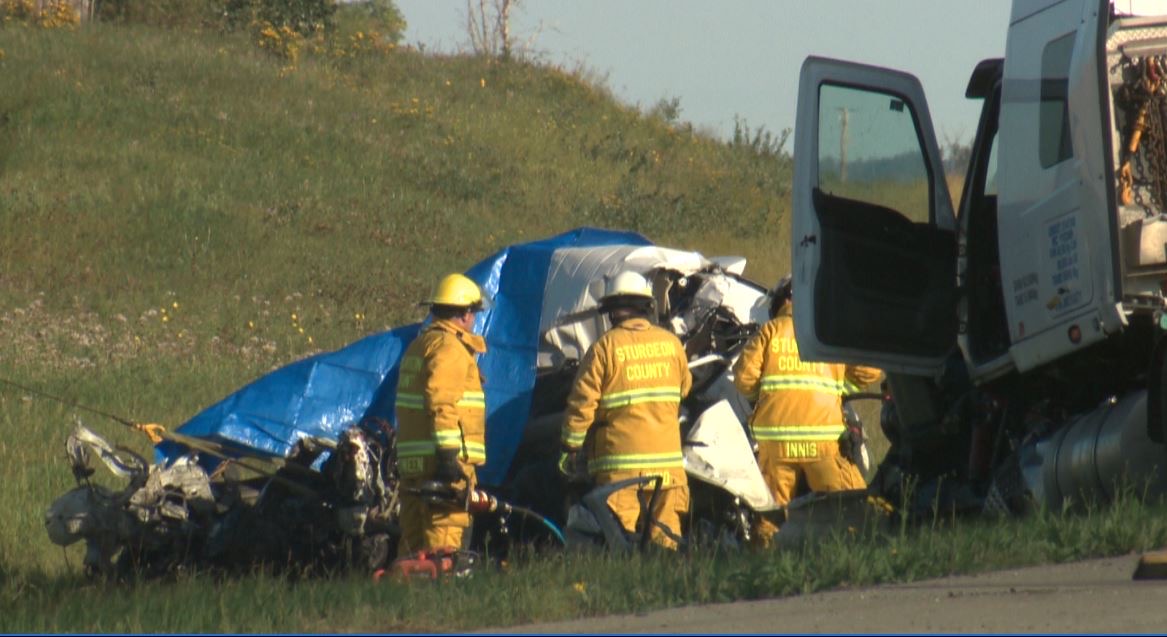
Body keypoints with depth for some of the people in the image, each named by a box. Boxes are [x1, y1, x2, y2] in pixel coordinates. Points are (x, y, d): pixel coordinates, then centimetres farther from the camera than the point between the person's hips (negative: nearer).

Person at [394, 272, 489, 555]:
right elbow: (441, 401, -19)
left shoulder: (419, 345, 23)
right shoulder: (449, 346, -9)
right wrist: (447, 454, -23)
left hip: (412, 462, 10)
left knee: (413, 537, 11)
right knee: (443, 533, -13)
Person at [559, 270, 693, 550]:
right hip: (665, 454, 4)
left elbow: (582, 401, -8)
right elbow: (684, 388, 20)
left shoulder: (604, 347, -7)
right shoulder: (671, 343, 5)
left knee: (622, 525, -2)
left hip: (620, 456, -4)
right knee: (664, 529, 8)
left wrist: (570, 446, 0)